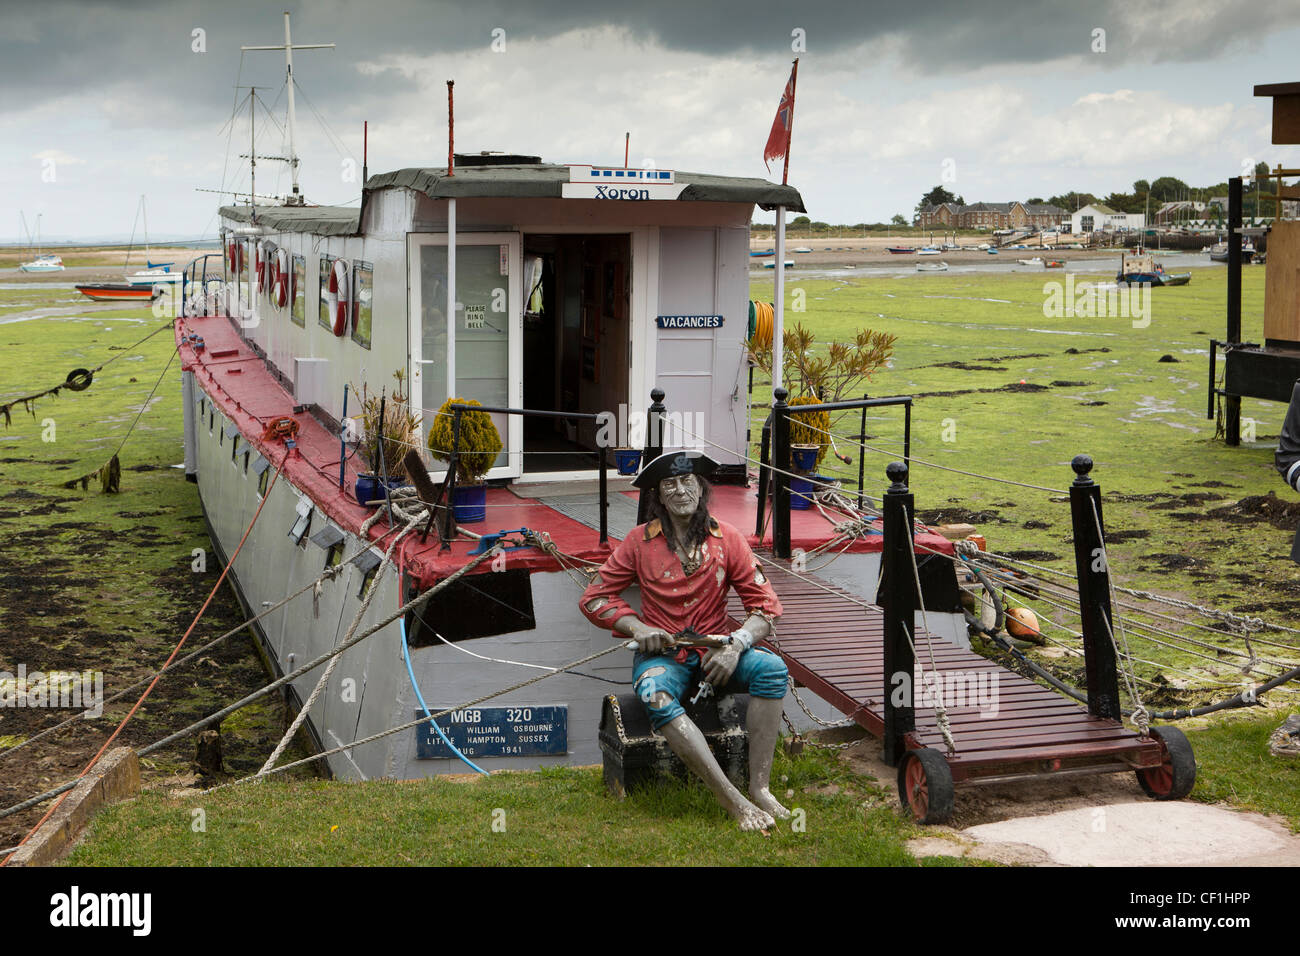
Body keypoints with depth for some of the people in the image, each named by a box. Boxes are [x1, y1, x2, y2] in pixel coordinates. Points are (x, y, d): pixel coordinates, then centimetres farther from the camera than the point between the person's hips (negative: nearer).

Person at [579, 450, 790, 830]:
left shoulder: (726, 538, 3)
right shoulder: (640, 541, 2)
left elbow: (764, 603, 1)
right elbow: (593, 598, 6)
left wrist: (736, 644, -17)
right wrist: (637, 627, -11)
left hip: (715, 651, 2)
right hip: (662, 654, -1)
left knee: (772, 668, -29)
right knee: (655, 695, -37)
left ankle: (759, 787, -27)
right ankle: (732, 800, -39)